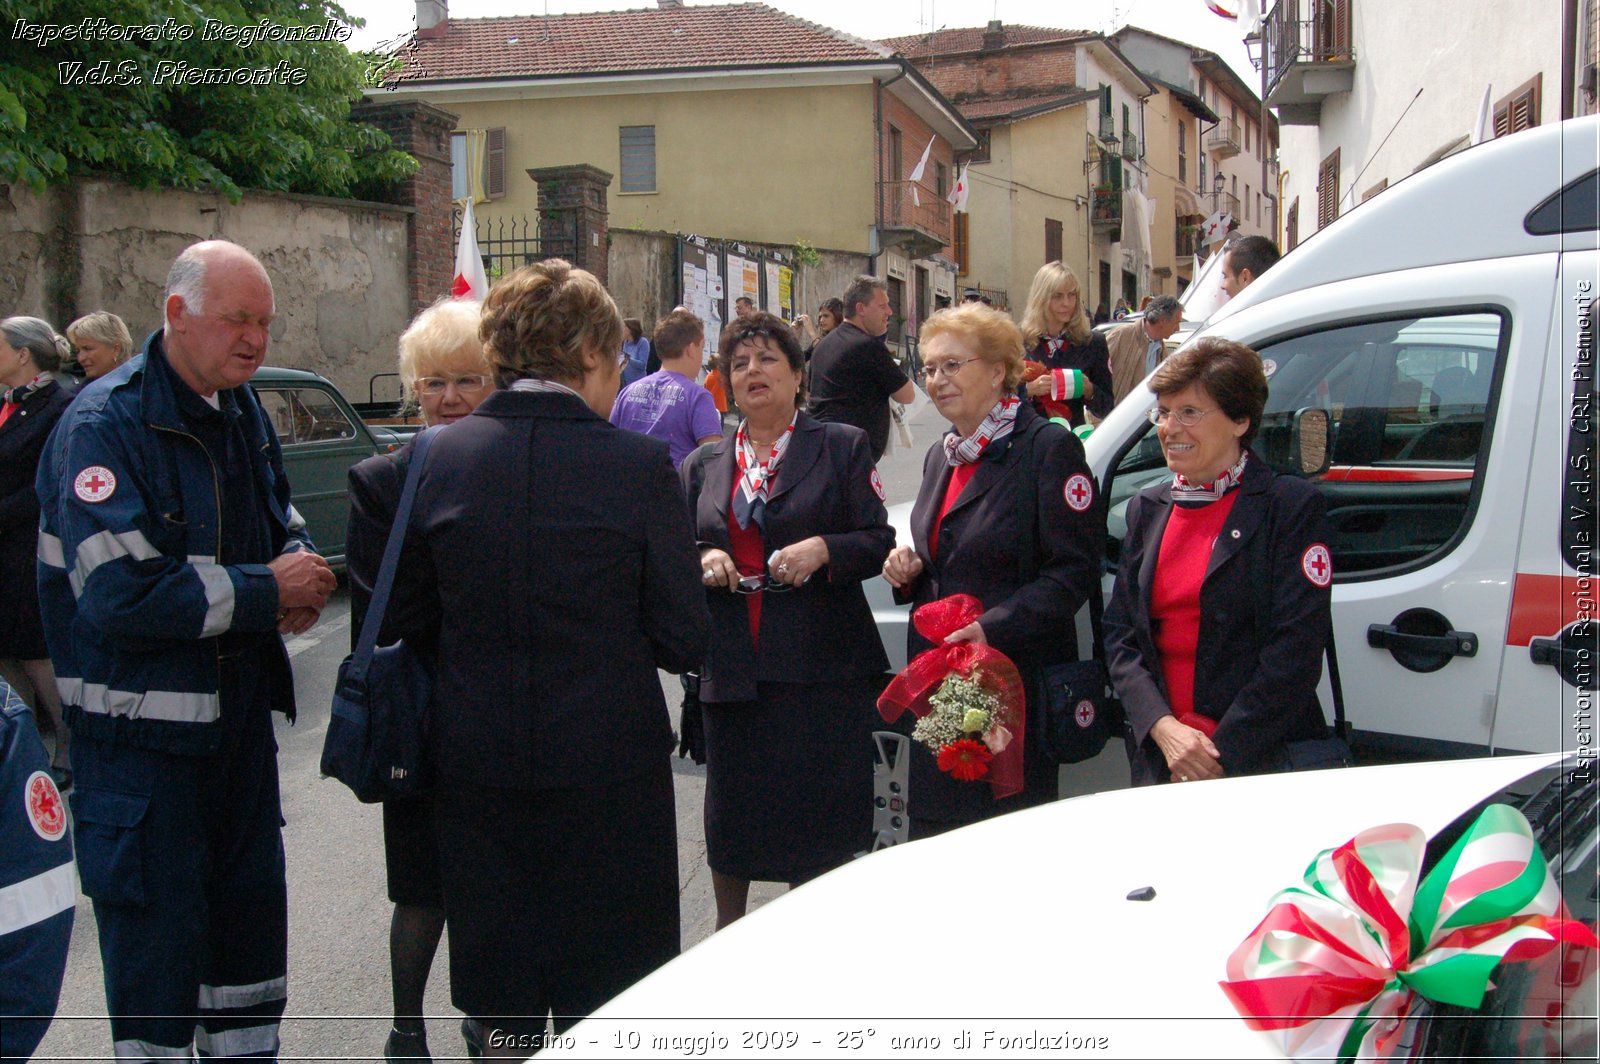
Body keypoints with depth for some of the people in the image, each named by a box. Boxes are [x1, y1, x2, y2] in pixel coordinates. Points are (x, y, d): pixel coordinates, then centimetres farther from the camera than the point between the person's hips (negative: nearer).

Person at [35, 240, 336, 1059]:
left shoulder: (242, 410, 8)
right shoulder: (104, 425, -17)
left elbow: (280, 523, 21)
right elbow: (120, 592, -26)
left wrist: (301, 573, -3)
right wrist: (265, 590, -20)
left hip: (241, 710, 8)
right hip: (143, 726, -8)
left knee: (251, 908, 18)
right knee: (155, 928, 1)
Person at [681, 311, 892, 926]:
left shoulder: (842, 447, 4)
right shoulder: (703, 465, 14)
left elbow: (879, 543, 0)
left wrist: (824, 548, -18)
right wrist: (702, 560, -5)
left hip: (819, 662, -3)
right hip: (732, 662, 3)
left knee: (817, 806, 1)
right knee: (731, 805, 10)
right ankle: (727, 936, 31)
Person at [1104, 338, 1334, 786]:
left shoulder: (1292, 506, -5)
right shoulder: (1147, 509, 11)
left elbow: (1295, 652, -12)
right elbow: (1119, 634, 6)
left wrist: (1223, 755, -17)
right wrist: (1163, 727, -11)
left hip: (1263, 762, -4)